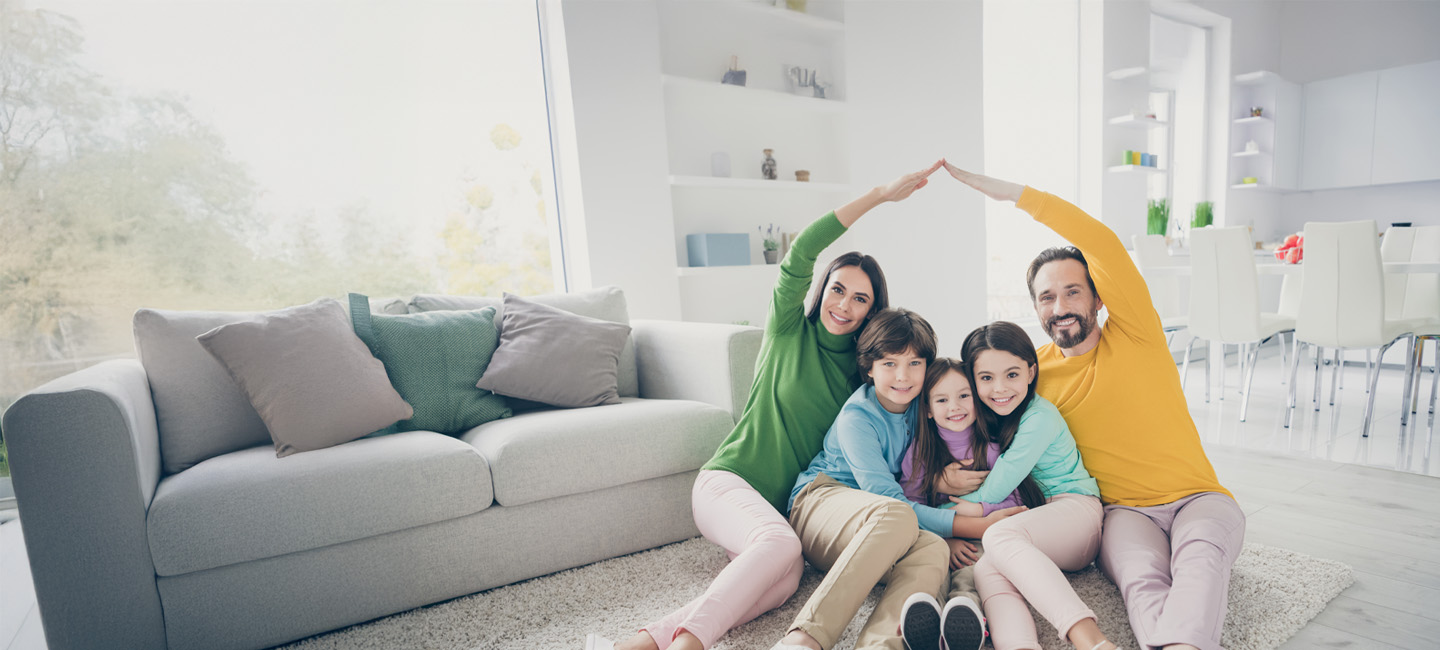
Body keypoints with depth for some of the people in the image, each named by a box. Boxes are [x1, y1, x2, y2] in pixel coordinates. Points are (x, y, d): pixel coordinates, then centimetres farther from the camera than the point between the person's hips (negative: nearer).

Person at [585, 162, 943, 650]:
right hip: (728, 480, -3)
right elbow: (799, 254, -15)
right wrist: (880, 195, -15)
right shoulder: (790, 330, 1)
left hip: (791, 503, 3)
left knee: (787, 579, -30)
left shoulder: (862, 368, 12)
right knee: (781, 544, -36)